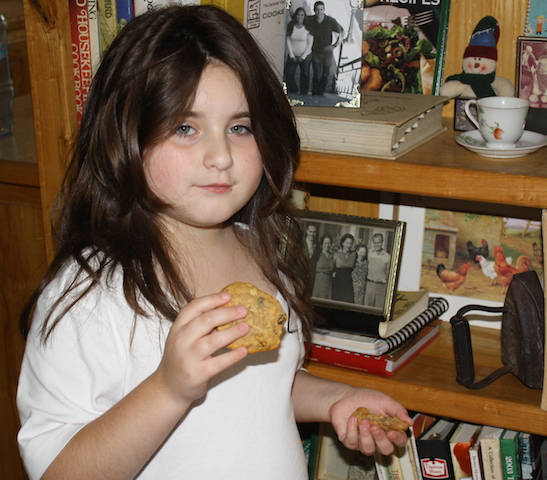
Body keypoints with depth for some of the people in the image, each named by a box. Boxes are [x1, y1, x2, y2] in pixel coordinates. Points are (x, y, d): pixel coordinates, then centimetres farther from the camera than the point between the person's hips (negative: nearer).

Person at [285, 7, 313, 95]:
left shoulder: (308, 28, -10)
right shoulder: (290, 26, -3)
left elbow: (310, 44, -8)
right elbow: (288, 41, -3)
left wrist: (303, 57, -12)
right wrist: (292, 55, -8)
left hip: (305, 56, -2)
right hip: (292, 56, 2)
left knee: (305, 76, 1)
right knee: (288, 74, -1)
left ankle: (303, 95, 10)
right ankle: (294, 91, 19)